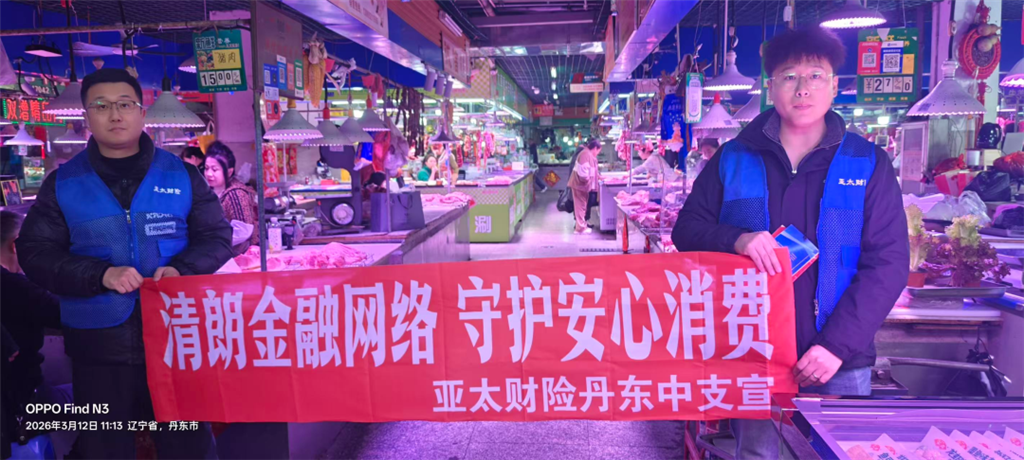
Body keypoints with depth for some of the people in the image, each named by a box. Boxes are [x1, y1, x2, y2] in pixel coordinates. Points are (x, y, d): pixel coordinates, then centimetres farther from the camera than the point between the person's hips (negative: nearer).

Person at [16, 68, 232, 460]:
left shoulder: (182, 175, 4)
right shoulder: (62, 184, 5)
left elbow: (216, 236, 5)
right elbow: (35, 252, 2)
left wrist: (181, 269, -15)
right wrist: (100, 275, -16)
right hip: (97, 345, 1)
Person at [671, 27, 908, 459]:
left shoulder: (868, 164, -1)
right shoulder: (733, 158, 1)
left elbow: (888, 263, -5)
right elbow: (687, 230, 3)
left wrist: (838, 345, -15)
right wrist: (736, 240, -20)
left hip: (838, 363, 0)